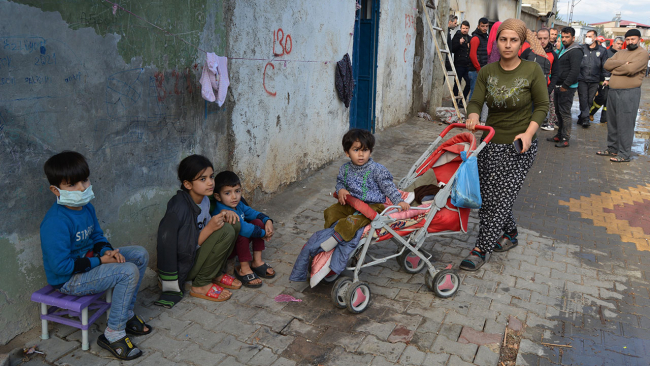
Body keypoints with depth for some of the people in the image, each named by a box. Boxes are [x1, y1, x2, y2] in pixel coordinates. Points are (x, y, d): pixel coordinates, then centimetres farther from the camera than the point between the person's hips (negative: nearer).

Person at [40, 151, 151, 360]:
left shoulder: (86, 207, 1)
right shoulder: (55, 223, -28)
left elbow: (97, 236, 14)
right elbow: (61, 266, -28)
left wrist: (107, 251, -8)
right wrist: (99, 261, -22)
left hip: (89, 260, 10)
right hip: (68, 280, -9)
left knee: (140, 254, 4)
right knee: (128, 272, -25)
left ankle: (126, 314, 14)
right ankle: (113, 334, -11)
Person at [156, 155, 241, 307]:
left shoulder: (205, 200, 0)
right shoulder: (179, 208, -25)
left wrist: (221, 217, -6)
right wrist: (209, 228, -27)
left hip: (196, 255, 8)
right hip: (181, 266, -8)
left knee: (234, 225, -1)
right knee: (225, 232, -24)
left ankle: (215, 274, 5)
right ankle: (200, 285, -11)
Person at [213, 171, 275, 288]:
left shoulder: (238, 204, -3)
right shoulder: (221, 212, -31)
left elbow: (253, 213, 9)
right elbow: (244, 228, -38)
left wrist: (268, 221, -9)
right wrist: (263, 234, -27)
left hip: (238, 243, 9)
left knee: (258, 222, -6)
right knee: (242, 234, -35)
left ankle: (257, 261, -1)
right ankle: (244, 269, -17)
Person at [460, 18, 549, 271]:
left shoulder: (532, 71, -7)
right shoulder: (487, 72, 1)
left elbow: (542, 105, -2)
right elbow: (475, 102, -3)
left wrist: (528, 133, -16)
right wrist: (473, 117, -26)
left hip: (519, 146, -4)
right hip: (491, 143, 4)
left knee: (501, 196, -7)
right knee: (487, 196, 5)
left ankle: (481, 249, 1)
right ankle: (510, 234, 31)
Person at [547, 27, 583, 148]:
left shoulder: (575, 52, -13)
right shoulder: (563, 49, 17)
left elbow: (575, 71, -21)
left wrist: (565, 85, -19)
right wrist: (553, 83, 16)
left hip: (567, 88, -9)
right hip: (558, 86, 9)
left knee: (565, 113, -6)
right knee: (558, 111, 15)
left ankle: (565, 139, -2)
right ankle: (559, 135, 25)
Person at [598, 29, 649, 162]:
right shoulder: (620, 53, 17)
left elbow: (631, 69, -19)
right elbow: (607, 64, 2)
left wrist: (614, 69, -4)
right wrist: (622, 63, -12)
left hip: (629, 93, -7)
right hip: (612, 91, 7)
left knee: (625, 125, -6)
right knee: (612, 123, 14)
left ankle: (624, 154, 0)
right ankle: (612, 148, 25)